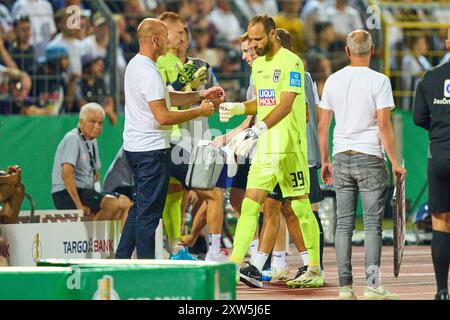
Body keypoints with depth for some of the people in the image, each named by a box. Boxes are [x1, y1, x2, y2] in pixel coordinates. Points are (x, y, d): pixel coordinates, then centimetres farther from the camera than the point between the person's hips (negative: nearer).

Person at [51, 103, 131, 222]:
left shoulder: (93, 141, 16)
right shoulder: (72, 139, -14)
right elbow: (66, 173, -25)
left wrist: (98, 193, 12)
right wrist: (79, 205, -26)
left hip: (87, 191, 10)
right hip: (66, 195, -10)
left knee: (124, 202, -5)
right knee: (112, 203, -26)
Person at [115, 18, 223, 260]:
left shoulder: (135, 65, 13)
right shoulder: (149, 72, -19)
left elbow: (167, 97, 19)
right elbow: (163, 116, -23)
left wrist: (202, 95, 14)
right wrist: (200, 112, -13)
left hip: (134, 147, 10)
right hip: (152, 149, -10)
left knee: (140, 208, 18)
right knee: (149, 212, -4)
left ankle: (121, 260, 19)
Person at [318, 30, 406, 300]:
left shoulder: (333, 80, 7)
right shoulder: (378, 81, -7)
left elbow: (323, 125, 9)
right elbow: (384, 125, -11)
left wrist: (325, 161, 18)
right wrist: (395, 162, -5)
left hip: (341, 159, 4)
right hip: (370, 159, -4)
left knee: (344, 224, 6)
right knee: (373, 223, -2)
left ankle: (345, 286, 4)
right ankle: (373, 285, -8)